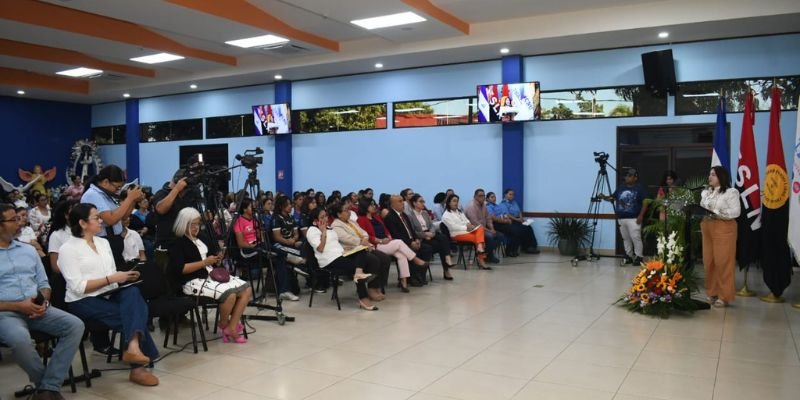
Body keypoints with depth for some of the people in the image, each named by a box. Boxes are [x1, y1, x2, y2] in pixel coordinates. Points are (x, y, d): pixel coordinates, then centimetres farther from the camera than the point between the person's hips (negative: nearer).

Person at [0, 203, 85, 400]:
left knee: (75, 325, -21)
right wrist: (19, 306, -16)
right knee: (20, 339, -38)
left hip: (37, 310, 5)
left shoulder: (28, 250, 17)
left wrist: (43, 301, -5)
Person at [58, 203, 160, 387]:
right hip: (83, 301, -6)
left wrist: (124, 276, -2)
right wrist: (111, 279, -18)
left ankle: (133, 346, -44)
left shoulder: (103, 242, 18)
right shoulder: (68, 248, -4)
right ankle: (137, 368, -23)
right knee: (133, 312, -26)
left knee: (132, 293, -29)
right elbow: (78, 287, -14)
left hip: (108, 295, 6)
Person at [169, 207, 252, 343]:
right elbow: (180, 269, -17)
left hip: (212, 275, 8)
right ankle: (224, 325, -2)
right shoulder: (177, 244, -4)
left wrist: (217, 260, 5)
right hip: (194, 281, -8)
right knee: (229, 293, -31)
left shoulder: (202, 239, 20)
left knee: (246, 288, -10)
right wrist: (204, 262, -17)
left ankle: (232, 327, -12)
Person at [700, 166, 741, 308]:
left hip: (724, 228, -6)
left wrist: (716, 213, -17)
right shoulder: (705, 192, 15)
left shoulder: (731, 192, -4)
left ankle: (724, 296, 5)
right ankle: (712, 293, 17)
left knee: (723, 262, -3)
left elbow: (735, 212, -12)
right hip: (707, 228, 6)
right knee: (708, 262, 6)